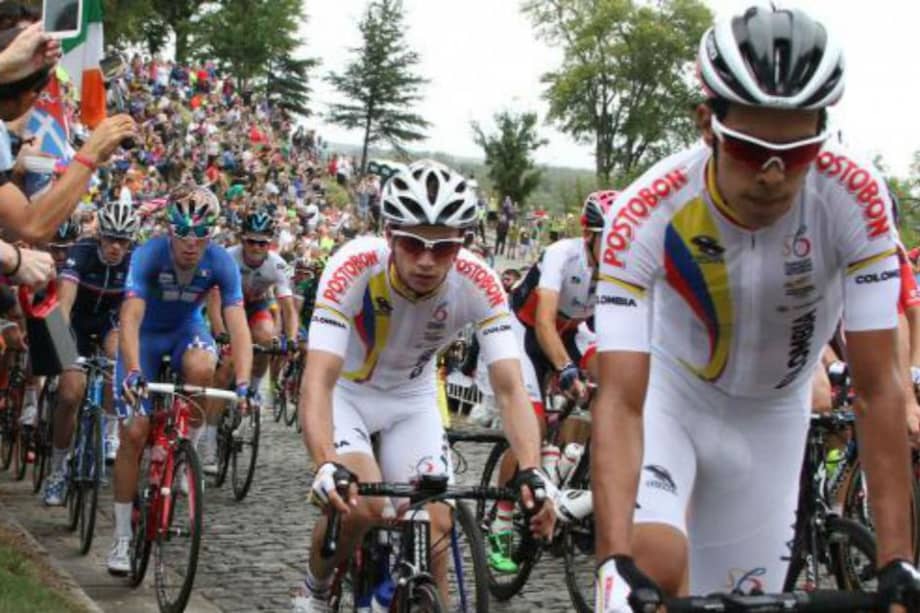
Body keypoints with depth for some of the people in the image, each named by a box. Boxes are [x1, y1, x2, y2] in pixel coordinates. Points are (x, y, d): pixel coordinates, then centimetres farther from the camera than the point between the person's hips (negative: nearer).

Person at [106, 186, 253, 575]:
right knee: (133, 433, -10)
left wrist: (243, 385, -44)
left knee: (201, 367, -36)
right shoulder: (148, 255, -30)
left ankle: (188, 448, -9)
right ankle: (122, 538, 2)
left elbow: (238, 326, -31)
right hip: (146, 334, -1)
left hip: (186, 328, 1)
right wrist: (133, 372, -55)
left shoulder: (221, 262, -25)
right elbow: (130, 318, -40)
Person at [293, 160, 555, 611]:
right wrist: (327, 466, -57)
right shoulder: (354, 267, -34)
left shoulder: (478, 283, -27)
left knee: (434, 526, -10)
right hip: (346, 392, -2)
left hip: (412, 399, 3)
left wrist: (531, 473, -46)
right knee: (362, 505, -24)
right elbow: (318, 380, -40)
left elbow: (509, 388, -30)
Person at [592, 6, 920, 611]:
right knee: (655, 563, -30)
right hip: (665, 394, -2)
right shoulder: (646, 213, -33)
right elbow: (620, 401, -36)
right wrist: (614, 559, -49)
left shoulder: (856, 197, -29)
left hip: (770, 417, 2)